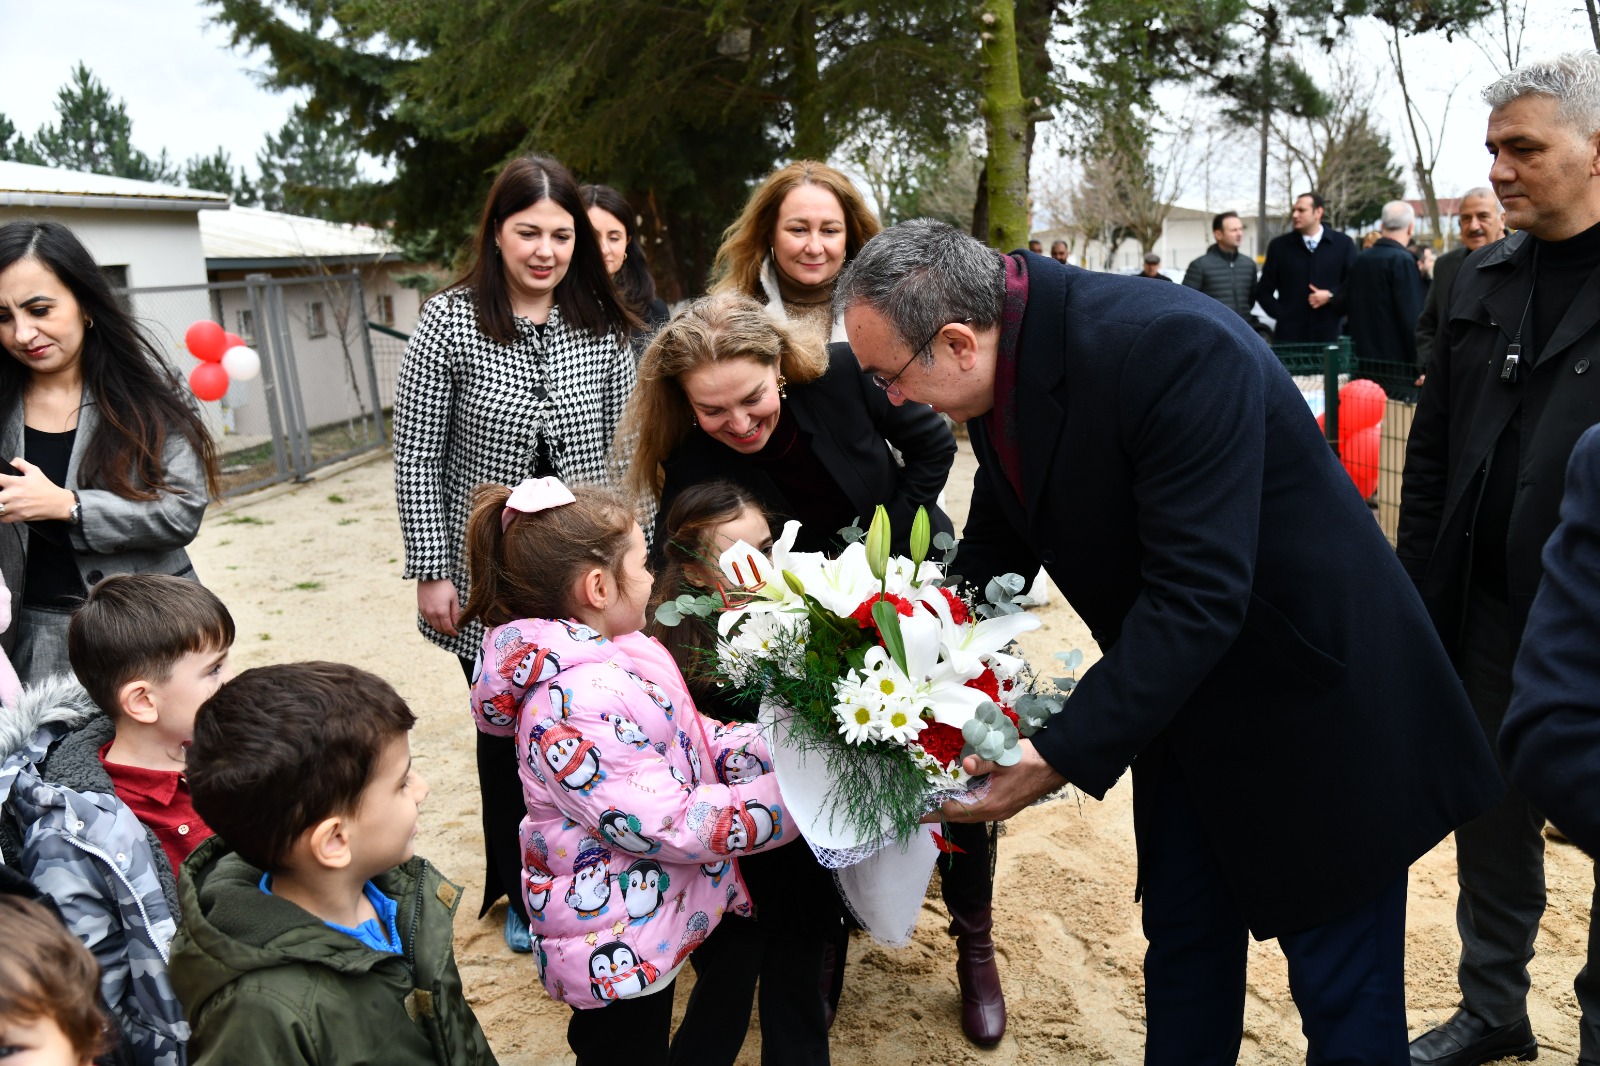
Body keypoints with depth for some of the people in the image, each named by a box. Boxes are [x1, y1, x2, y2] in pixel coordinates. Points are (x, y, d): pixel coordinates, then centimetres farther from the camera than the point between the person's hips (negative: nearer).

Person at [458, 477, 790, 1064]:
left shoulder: (604, 653, -1)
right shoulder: (576, 704, -31)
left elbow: (683, 733, 8)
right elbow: (665, 823, -29)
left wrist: (779, 747, -6)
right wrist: (794, 794, -26)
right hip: (619, 948, -9)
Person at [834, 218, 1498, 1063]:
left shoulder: (1173, 349, -31)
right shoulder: (1002, 371, -5)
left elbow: (1197, 595, -33)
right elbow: (994, 547, 7)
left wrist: (1064, 753, -31)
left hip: (1314, 705, -7)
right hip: (1182, 706, 8)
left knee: (1344, 994, 9)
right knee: (1184, 954, 20)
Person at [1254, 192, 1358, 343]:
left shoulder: (1343, 244, 8)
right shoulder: (1279, 245, 8)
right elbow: (1263, 290, 11)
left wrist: (1331, 296, -6)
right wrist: (1280, 314, 0)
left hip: (1329, 334, 0)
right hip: (1289, 335, 0)